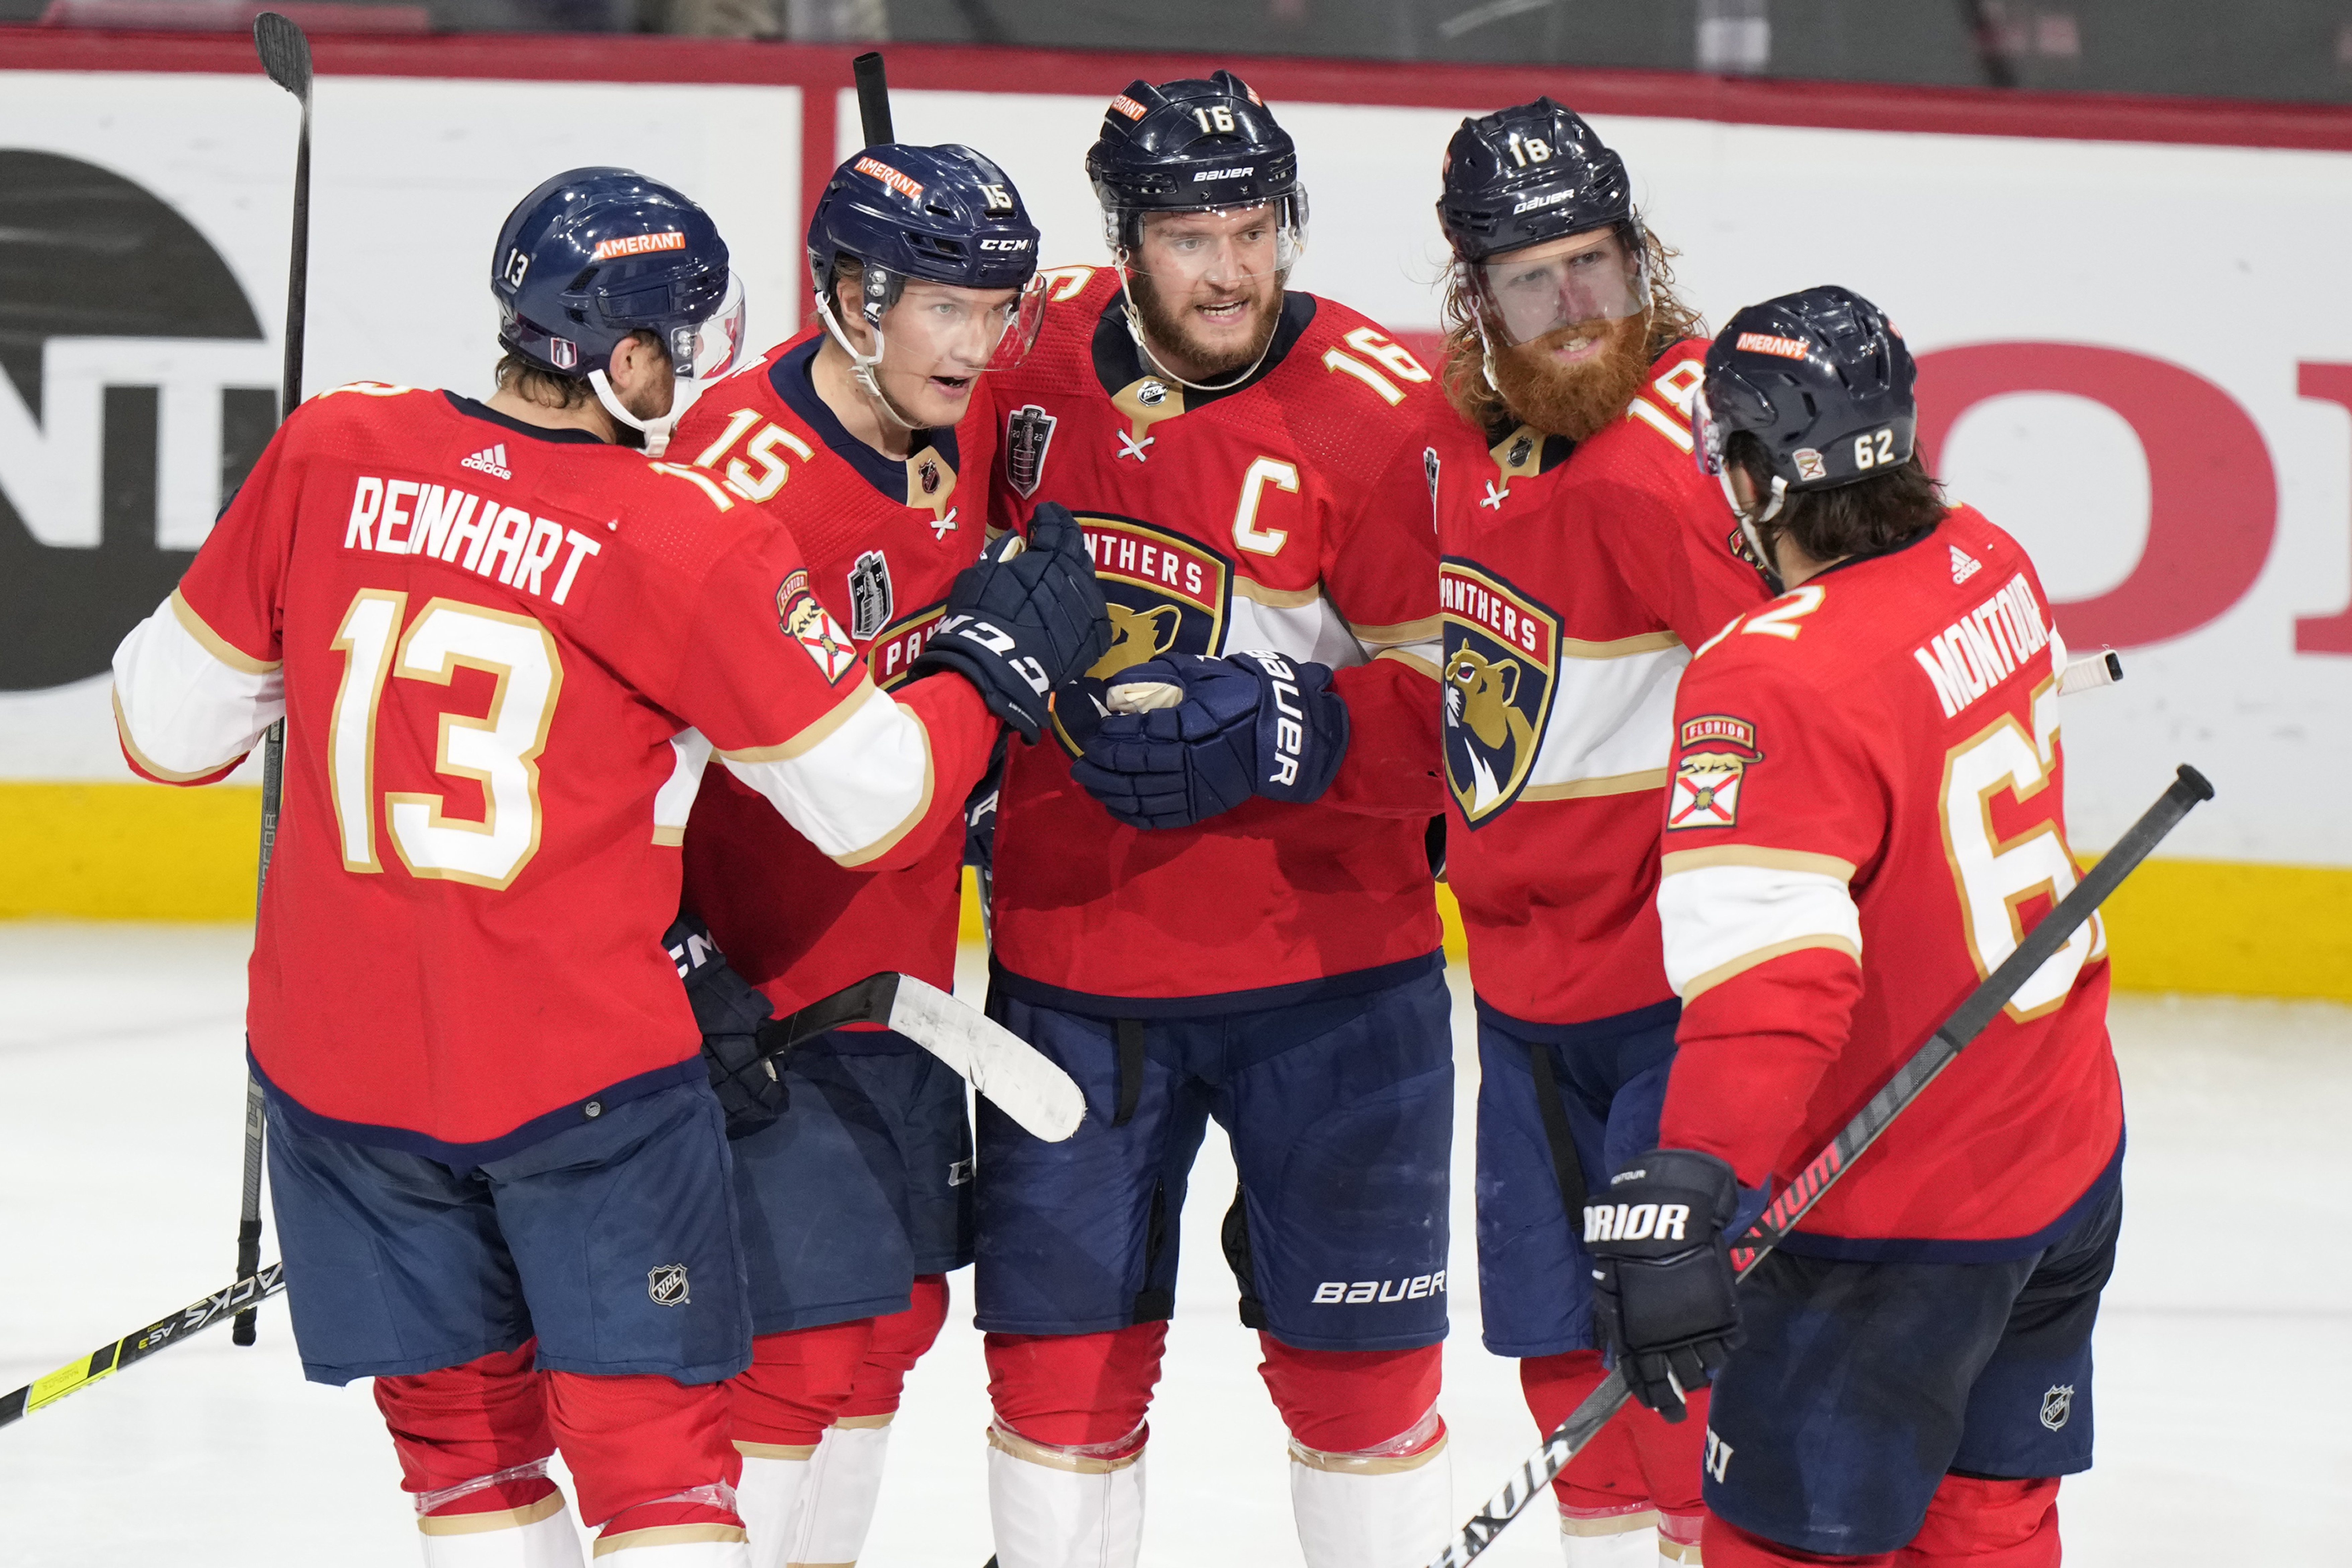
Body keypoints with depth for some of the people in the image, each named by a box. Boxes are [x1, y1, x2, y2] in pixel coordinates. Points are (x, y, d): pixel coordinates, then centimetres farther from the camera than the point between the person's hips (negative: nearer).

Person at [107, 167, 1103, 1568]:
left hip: (337, 1056, 4)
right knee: (653, 1440, 4)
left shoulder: (330, 453, -2)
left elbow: (174, 722, 6)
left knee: (458, 1416, 16)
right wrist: (995, 665, 10)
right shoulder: (695, 542, -12)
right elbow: (876, 802, -6)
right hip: (587, 1070, -4)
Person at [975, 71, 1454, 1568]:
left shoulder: (1385, 412, -14)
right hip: (1071, 953, 3)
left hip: (1326, 963, -3)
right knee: (1063, 1348, 9)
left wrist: (1273, 727, -28)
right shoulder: (1038, 356, -2)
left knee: (1357, 1357, 4)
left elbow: (1456, 711, -15)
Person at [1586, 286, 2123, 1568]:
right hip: (2073, 1156, 8)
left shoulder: (1775, 684, -27)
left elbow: (1769, 972, -38)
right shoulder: (1990, 569, -1)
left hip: (1904, 1221, -8)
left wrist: (1685, 1199, -44)